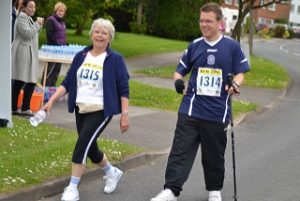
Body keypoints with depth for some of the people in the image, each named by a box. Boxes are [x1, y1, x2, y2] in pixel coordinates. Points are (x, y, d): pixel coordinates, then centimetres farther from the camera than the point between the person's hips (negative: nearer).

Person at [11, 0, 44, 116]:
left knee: (31, 81, 4)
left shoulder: (28, 18, 22)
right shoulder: (21, 17, -8)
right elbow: (27, 34, -16)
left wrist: (39, 26, 14)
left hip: (29, 54, 10)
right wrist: (37, 24, -7)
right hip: (22, 53, -10)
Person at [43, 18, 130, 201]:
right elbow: (68, 82, 8)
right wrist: (52, 100, -2)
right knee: (89, 148, 13)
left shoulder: (115, 59, -6)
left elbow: (124, 89, -6)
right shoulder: (81, 56, 7)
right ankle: (112, 172, 40)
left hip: (101, 110, -6)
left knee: (82, 145, -17)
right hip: (81, 109, 6)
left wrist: (124, 114, -10)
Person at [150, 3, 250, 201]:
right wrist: (178, 81, -9)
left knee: (214, 155, 12)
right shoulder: (195, 45, 6)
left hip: (218, 112, -1)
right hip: (191, 110, 1)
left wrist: (235, 84, -19)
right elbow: (181, 70, 13)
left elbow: (240, 72, 3)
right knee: (180, 151, -6)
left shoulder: (232, 46, -1)